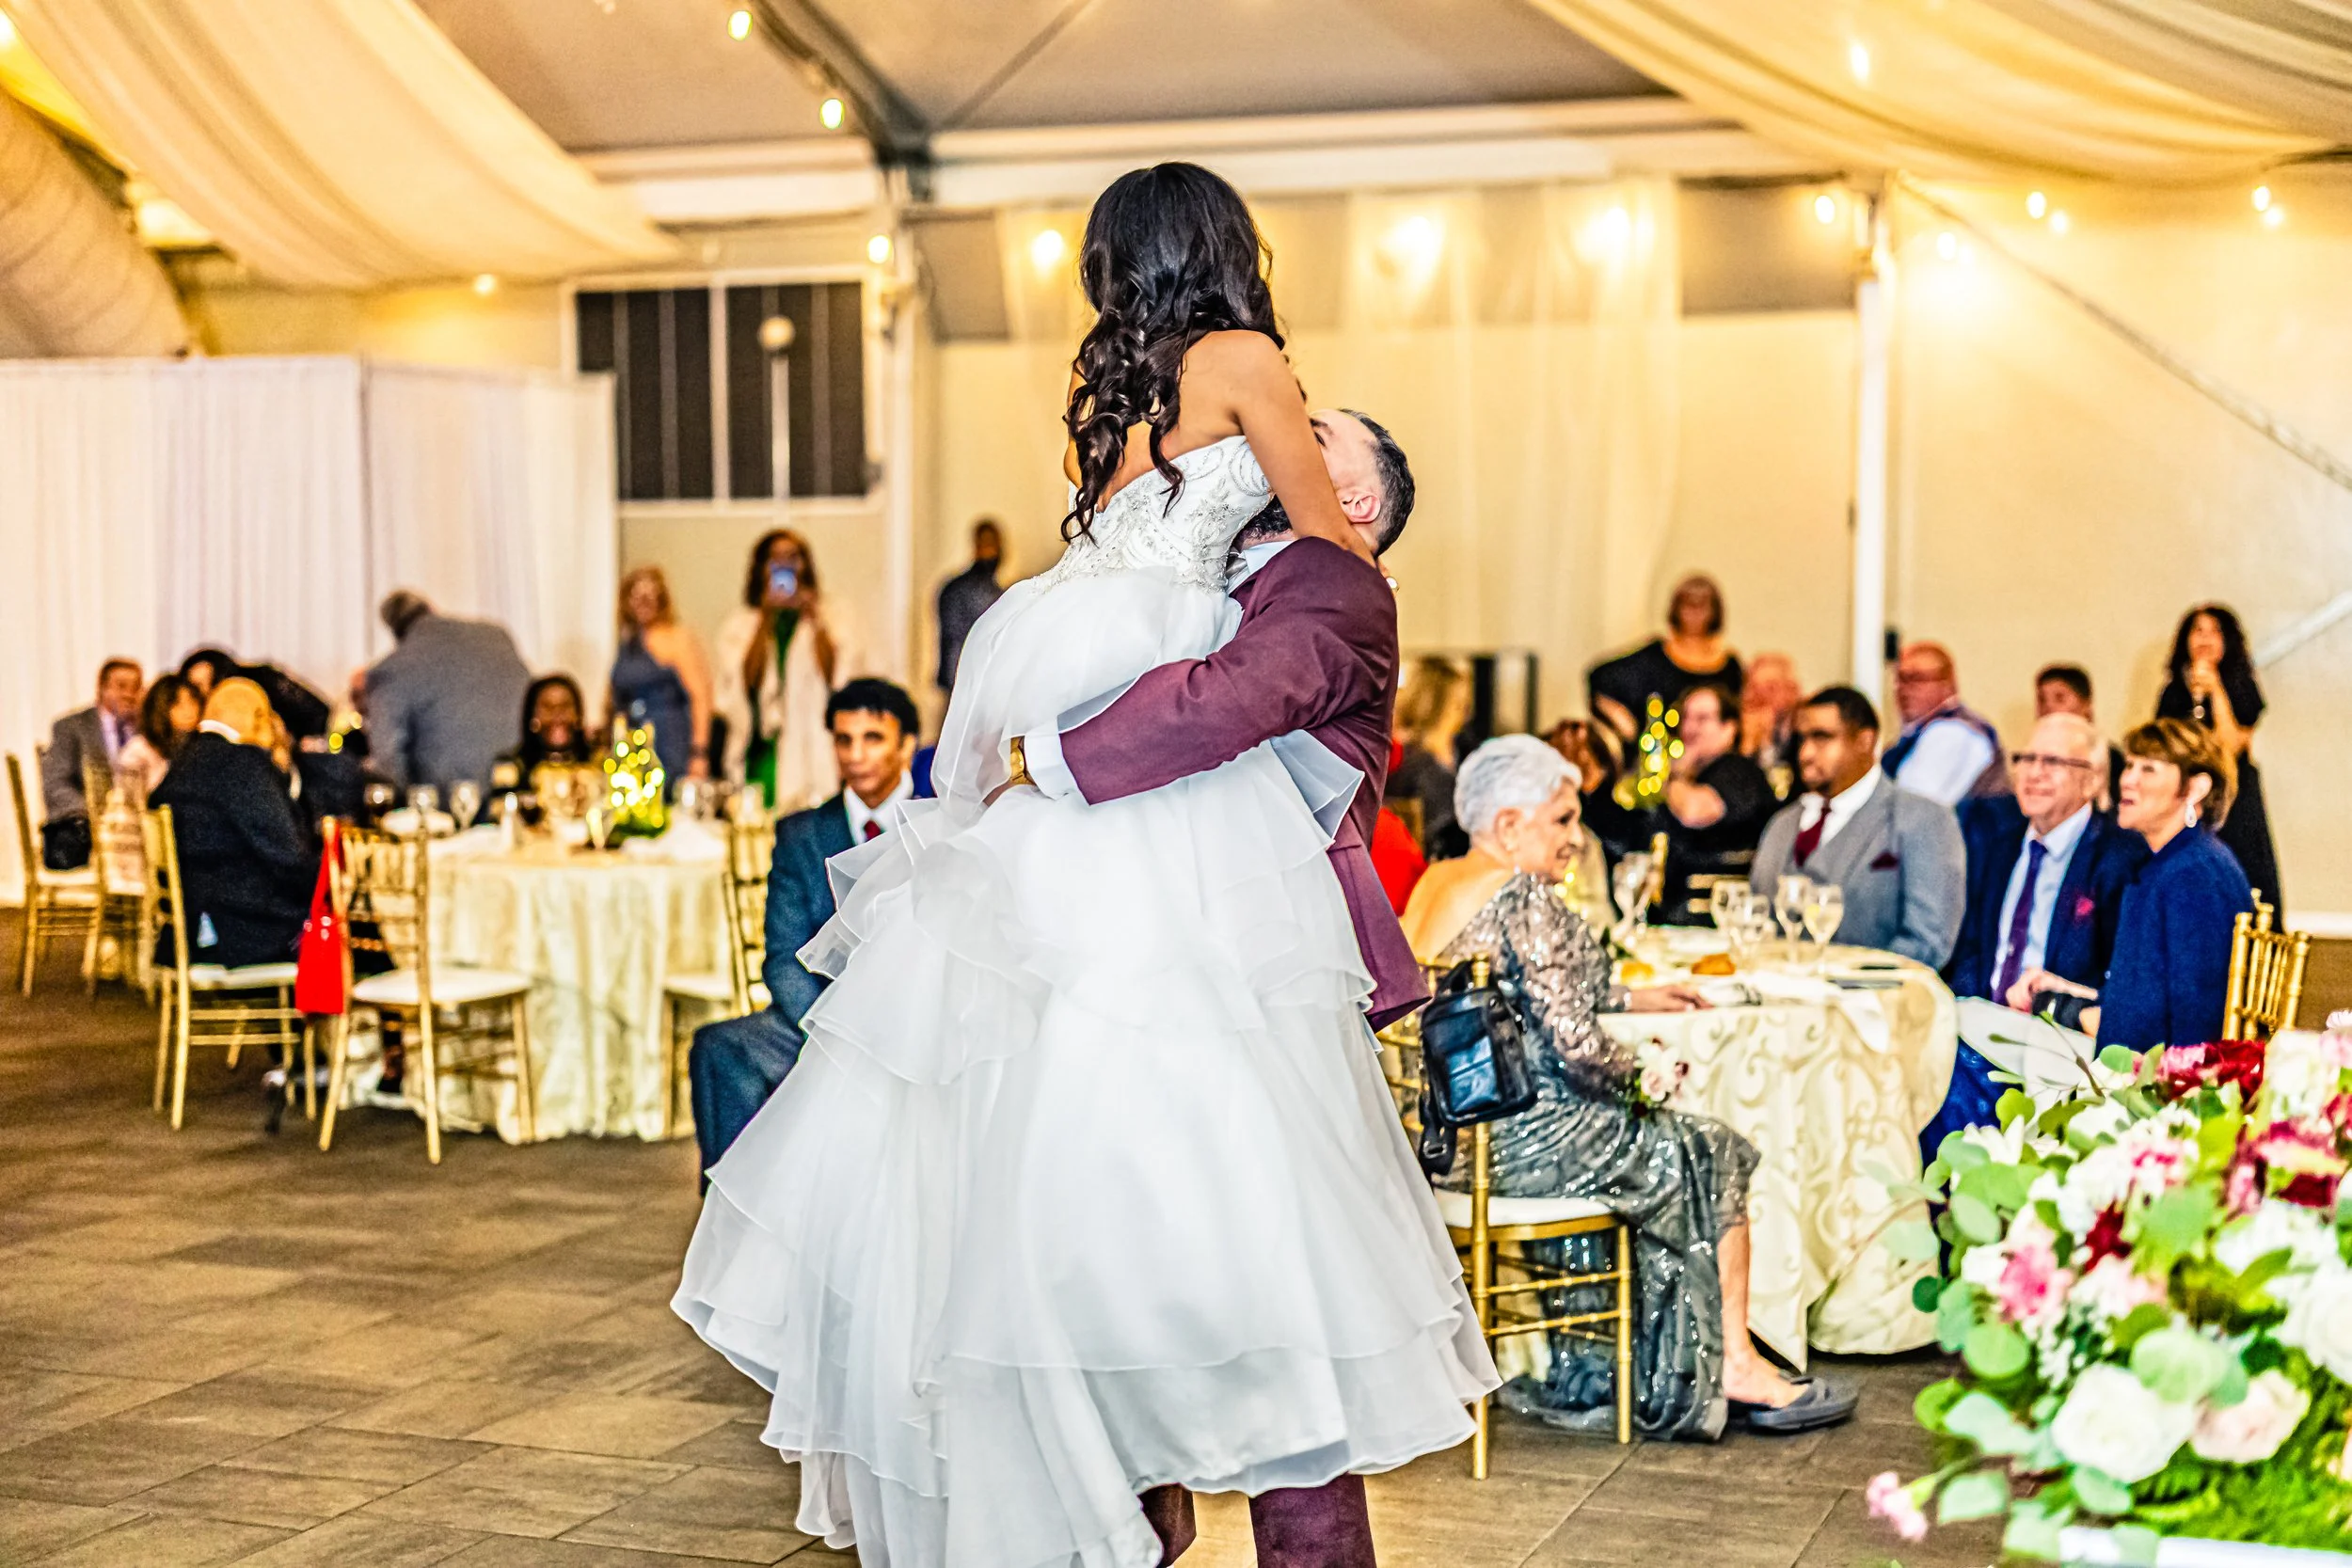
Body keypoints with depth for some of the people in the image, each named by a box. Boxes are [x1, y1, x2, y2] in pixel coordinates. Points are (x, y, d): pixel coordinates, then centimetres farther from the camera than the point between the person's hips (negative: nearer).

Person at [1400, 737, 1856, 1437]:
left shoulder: (1435, 887, 11)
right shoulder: (1525, 898, -18)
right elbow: (1578, 1048, -22)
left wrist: (1629, 998, 25)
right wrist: (1647, 1072, -2)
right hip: (1519, 1140, -9)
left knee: (1661, 1146, 26)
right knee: (1715, 1155, 10)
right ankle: (1733, 1366, 20)